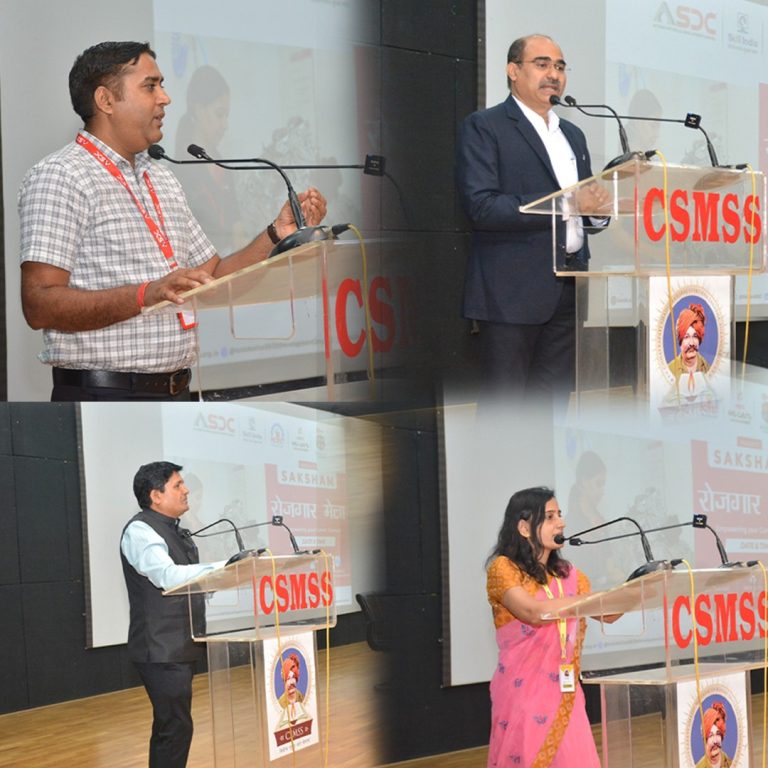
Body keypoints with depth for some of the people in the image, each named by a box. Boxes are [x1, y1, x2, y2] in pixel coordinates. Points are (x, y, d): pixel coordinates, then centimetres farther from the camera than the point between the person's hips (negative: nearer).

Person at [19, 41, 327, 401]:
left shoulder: (162, 180, 19)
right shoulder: (59, 178, -7)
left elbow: (212, 277, 20)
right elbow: (39, 305, -17)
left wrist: (278, 234, 6)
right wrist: (146, 295, -26)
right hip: (100, 396, -7)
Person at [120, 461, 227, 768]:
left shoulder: (175, 532, 16)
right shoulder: (141, 530, -14)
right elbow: (169, 576, -28)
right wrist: (224, 567, -32)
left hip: (181, 646, 10)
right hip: (161, 649, -10)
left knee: (169, 726, 13)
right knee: (175, 727, -13)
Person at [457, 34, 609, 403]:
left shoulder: (572, 135, 21)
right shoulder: (483, 127, -3)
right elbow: (481, 207, -16)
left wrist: (597, 208, 0)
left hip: (568, 290, 7)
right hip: (513, 291, -7)